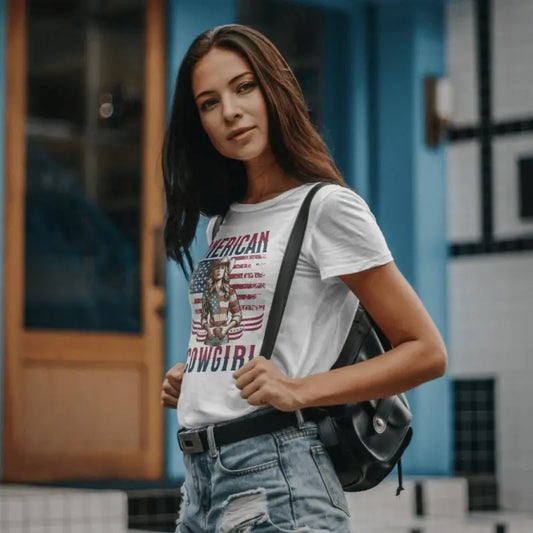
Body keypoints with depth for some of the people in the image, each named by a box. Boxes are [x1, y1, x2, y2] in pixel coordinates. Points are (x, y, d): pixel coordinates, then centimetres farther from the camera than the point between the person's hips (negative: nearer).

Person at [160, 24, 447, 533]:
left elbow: (425, 352, -9)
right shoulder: (222, 220, 16)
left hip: (276, 476, -7)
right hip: (199, 478, 7)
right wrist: (190, 378, 8)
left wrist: (299, 391, -18)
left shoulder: (326, 207, -6)